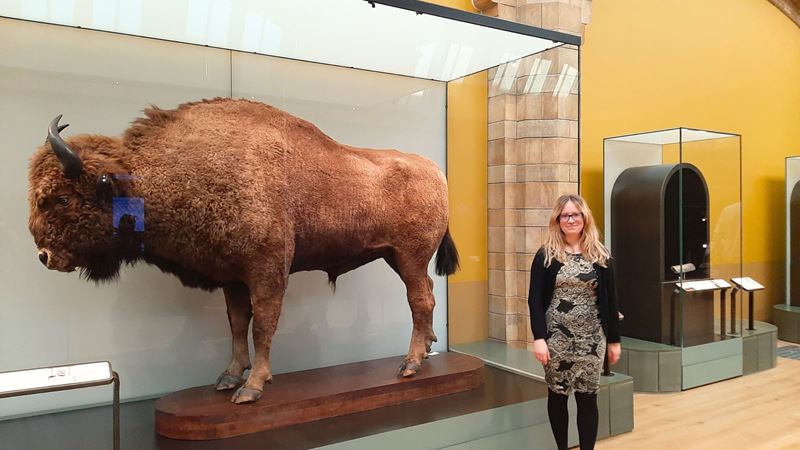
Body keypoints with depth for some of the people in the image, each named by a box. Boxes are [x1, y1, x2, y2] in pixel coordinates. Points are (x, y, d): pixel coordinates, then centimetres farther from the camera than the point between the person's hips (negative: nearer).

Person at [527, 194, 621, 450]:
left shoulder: (600, 255, 5)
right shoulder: (546, 255, -1)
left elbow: (609, 299, 8)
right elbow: (535, 299, -5)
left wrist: (614, 339, 6)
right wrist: (538, 337, -14)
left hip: (591, 338, 1)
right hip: (556, 337, -1)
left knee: (588, 397, 5)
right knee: (557, 395, 9)